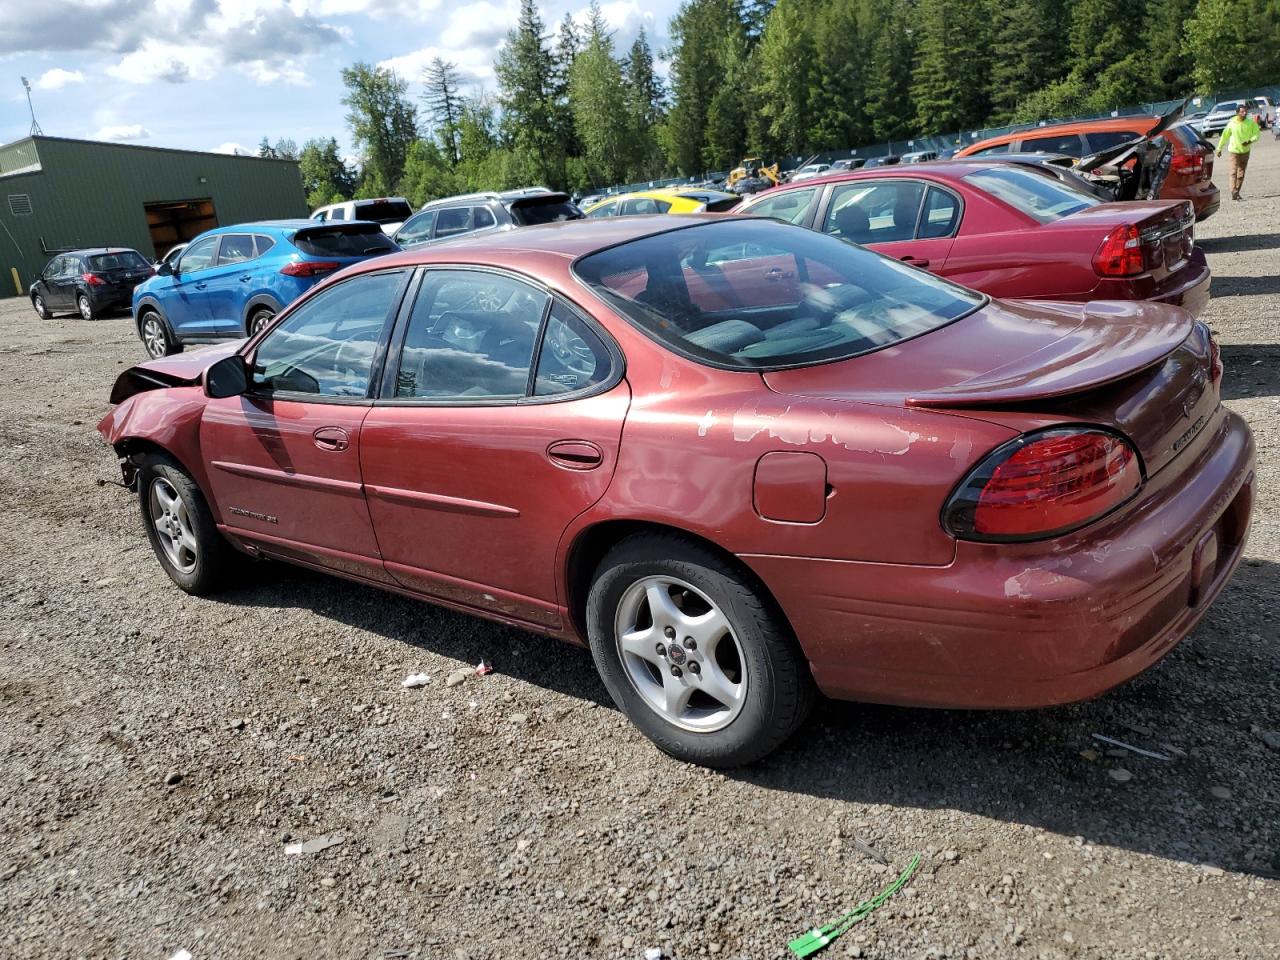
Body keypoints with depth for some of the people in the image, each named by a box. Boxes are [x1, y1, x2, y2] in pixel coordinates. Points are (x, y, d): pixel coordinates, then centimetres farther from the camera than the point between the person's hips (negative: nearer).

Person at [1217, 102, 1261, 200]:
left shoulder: (1251, 122, -6)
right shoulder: (1232, 123, -10)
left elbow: (1256, 134, -4)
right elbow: (1224, 136, 0)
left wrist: (1249, 141, -23)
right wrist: (1219, 149, 3)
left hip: (1245, 151, 3)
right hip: (1234, 151, -3)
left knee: (1241, 173, 9)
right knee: (1234, 171, -15)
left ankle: (1237, 192, 19)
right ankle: (1234, 192, -23)